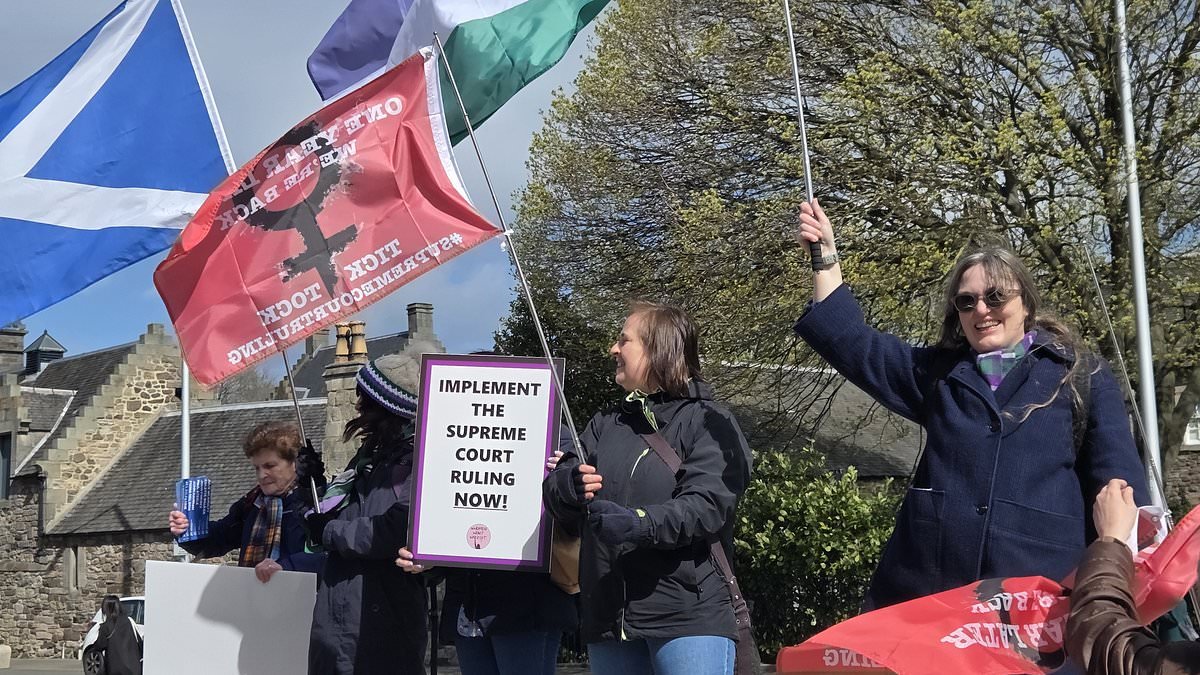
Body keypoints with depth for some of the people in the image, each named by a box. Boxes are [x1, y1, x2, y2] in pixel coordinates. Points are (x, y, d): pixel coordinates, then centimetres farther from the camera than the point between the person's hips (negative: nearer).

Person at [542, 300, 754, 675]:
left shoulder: (709, 421, 0)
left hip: (689, 615, -6)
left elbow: (708, 506, -15)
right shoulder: (605, 423, 20)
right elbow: (554, 490, 9)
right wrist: (569, 486, -15)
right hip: (608, 615, 6)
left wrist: (640, 523, -30)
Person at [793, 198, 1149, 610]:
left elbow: (1118, 481, 6)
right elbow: (850, 343, 14)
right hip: (927, 584, 3)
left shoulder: (1083, 377, 10)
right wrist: (826, 257, 6)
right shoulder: (937, 372, 20)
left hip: (1039, 587, -2)